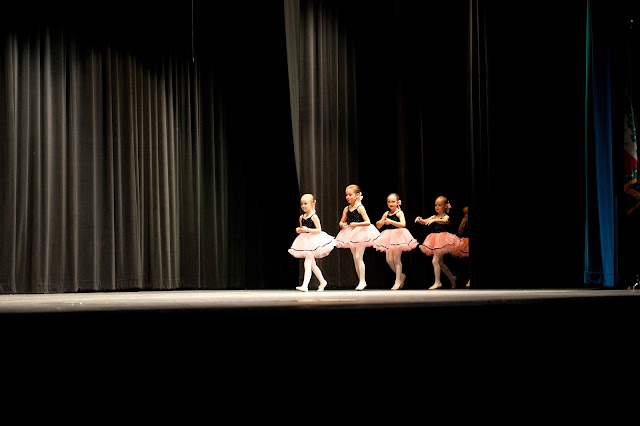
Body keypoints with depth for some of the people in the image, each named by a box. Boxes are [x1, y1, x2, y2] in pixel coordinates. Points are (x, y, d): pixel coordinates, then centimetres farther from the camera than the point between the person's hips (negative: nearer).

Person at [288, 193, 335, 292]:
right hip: (304, 241, 7)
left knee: (308, 264, -13)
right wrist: (299, 230, -5)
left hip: (313, 241, -7)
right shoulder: (301, 217, 8)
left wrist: (307, 230, -24)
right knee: (312, 264, 14)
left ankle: (305, 285, -16)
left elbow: (319, 230, -14)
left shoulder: (314, 217, -11)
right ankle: (322, 282, 30)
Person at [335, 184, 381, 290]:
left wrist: (356, 224, -28)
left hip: (361, 234, -6)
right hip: (351, 235, 6)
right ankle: (361, 281, 16)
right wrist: (343, 225, -11)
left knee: (359, 257, -12)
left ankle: (362, 281, -6)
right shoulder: (346, 209, 6)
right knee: (355, 259, 9)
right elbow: (341, 222, 13)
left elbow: (368, 222, -16)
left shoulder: (360, 208, -10)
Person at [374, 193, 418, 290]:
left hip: (398, 235, -6)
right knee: (389, 260, 5)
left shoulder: (399, 213, -6)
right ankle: (401, 275, 25)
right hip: (389, 237, 6)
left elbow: (403, 224, -22)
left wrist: (391, 222, -31)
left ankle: (398, 281, 1)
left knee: (396, 259, -5)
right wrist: (381, 222, -13)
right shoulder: (386, 214, 8)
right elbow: (378, 226, 10)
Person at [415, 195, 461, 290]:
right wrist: (420, 220, -22)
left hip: (442, 239, -7)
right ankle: (452, 278, 32)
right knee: (440, 263, 15)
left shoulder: (446, 216, -5)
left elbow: (444, 221, -29)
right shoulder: (434, 217, 11)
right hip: (435, 241, 7)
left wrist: (434, 220, -46)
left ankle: (437, 282, -12)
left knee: (435, 261, -17)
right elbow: (424, 222, 1)